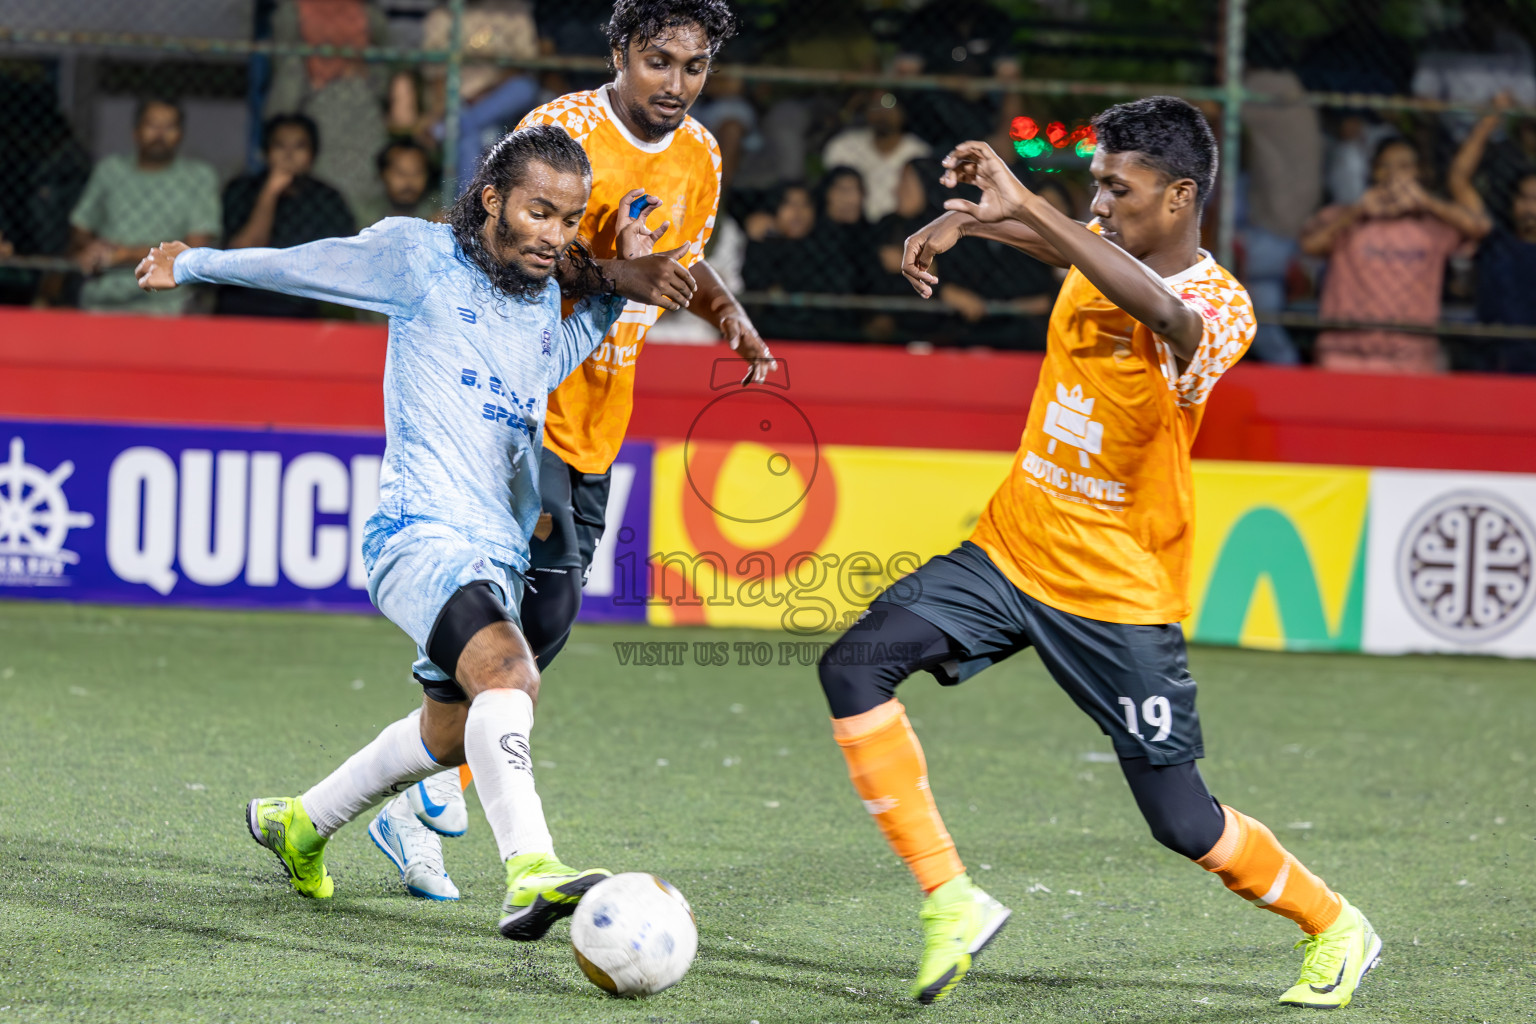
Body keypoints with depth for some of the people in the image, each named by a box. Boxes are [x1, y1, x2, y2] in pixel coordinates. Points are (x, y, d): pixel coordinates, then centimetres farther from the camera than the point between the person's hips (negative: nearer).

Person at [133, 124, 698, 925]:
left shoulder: (547, 295, 16)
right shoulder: (417, 256, -2)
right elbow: (296, 265, 12)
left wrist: (614, 289, 22)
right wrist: (193, 265, 22)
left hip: (497, 555, 8)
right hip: (418, 533, -8)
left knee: (449, 734, 21)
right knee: (507, 671, -33)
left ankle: (296, 826, 45)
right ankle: (530, 875, -48)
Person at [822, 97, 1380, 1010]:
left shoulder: (1221, 306, -20)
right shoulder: (1100, 255, 1)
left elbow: (1160, 309, -45)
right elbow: (1050, 238, 25)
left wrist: (1027, 207, -52)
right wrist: (961, 221, 2)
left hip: (1121, 597, -6)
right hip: (1011, 550, 6)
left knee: (1183, 823, -2)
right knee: (856, 667, -14)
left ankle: (1337, 931, 26)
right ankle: (953, 903, -10)